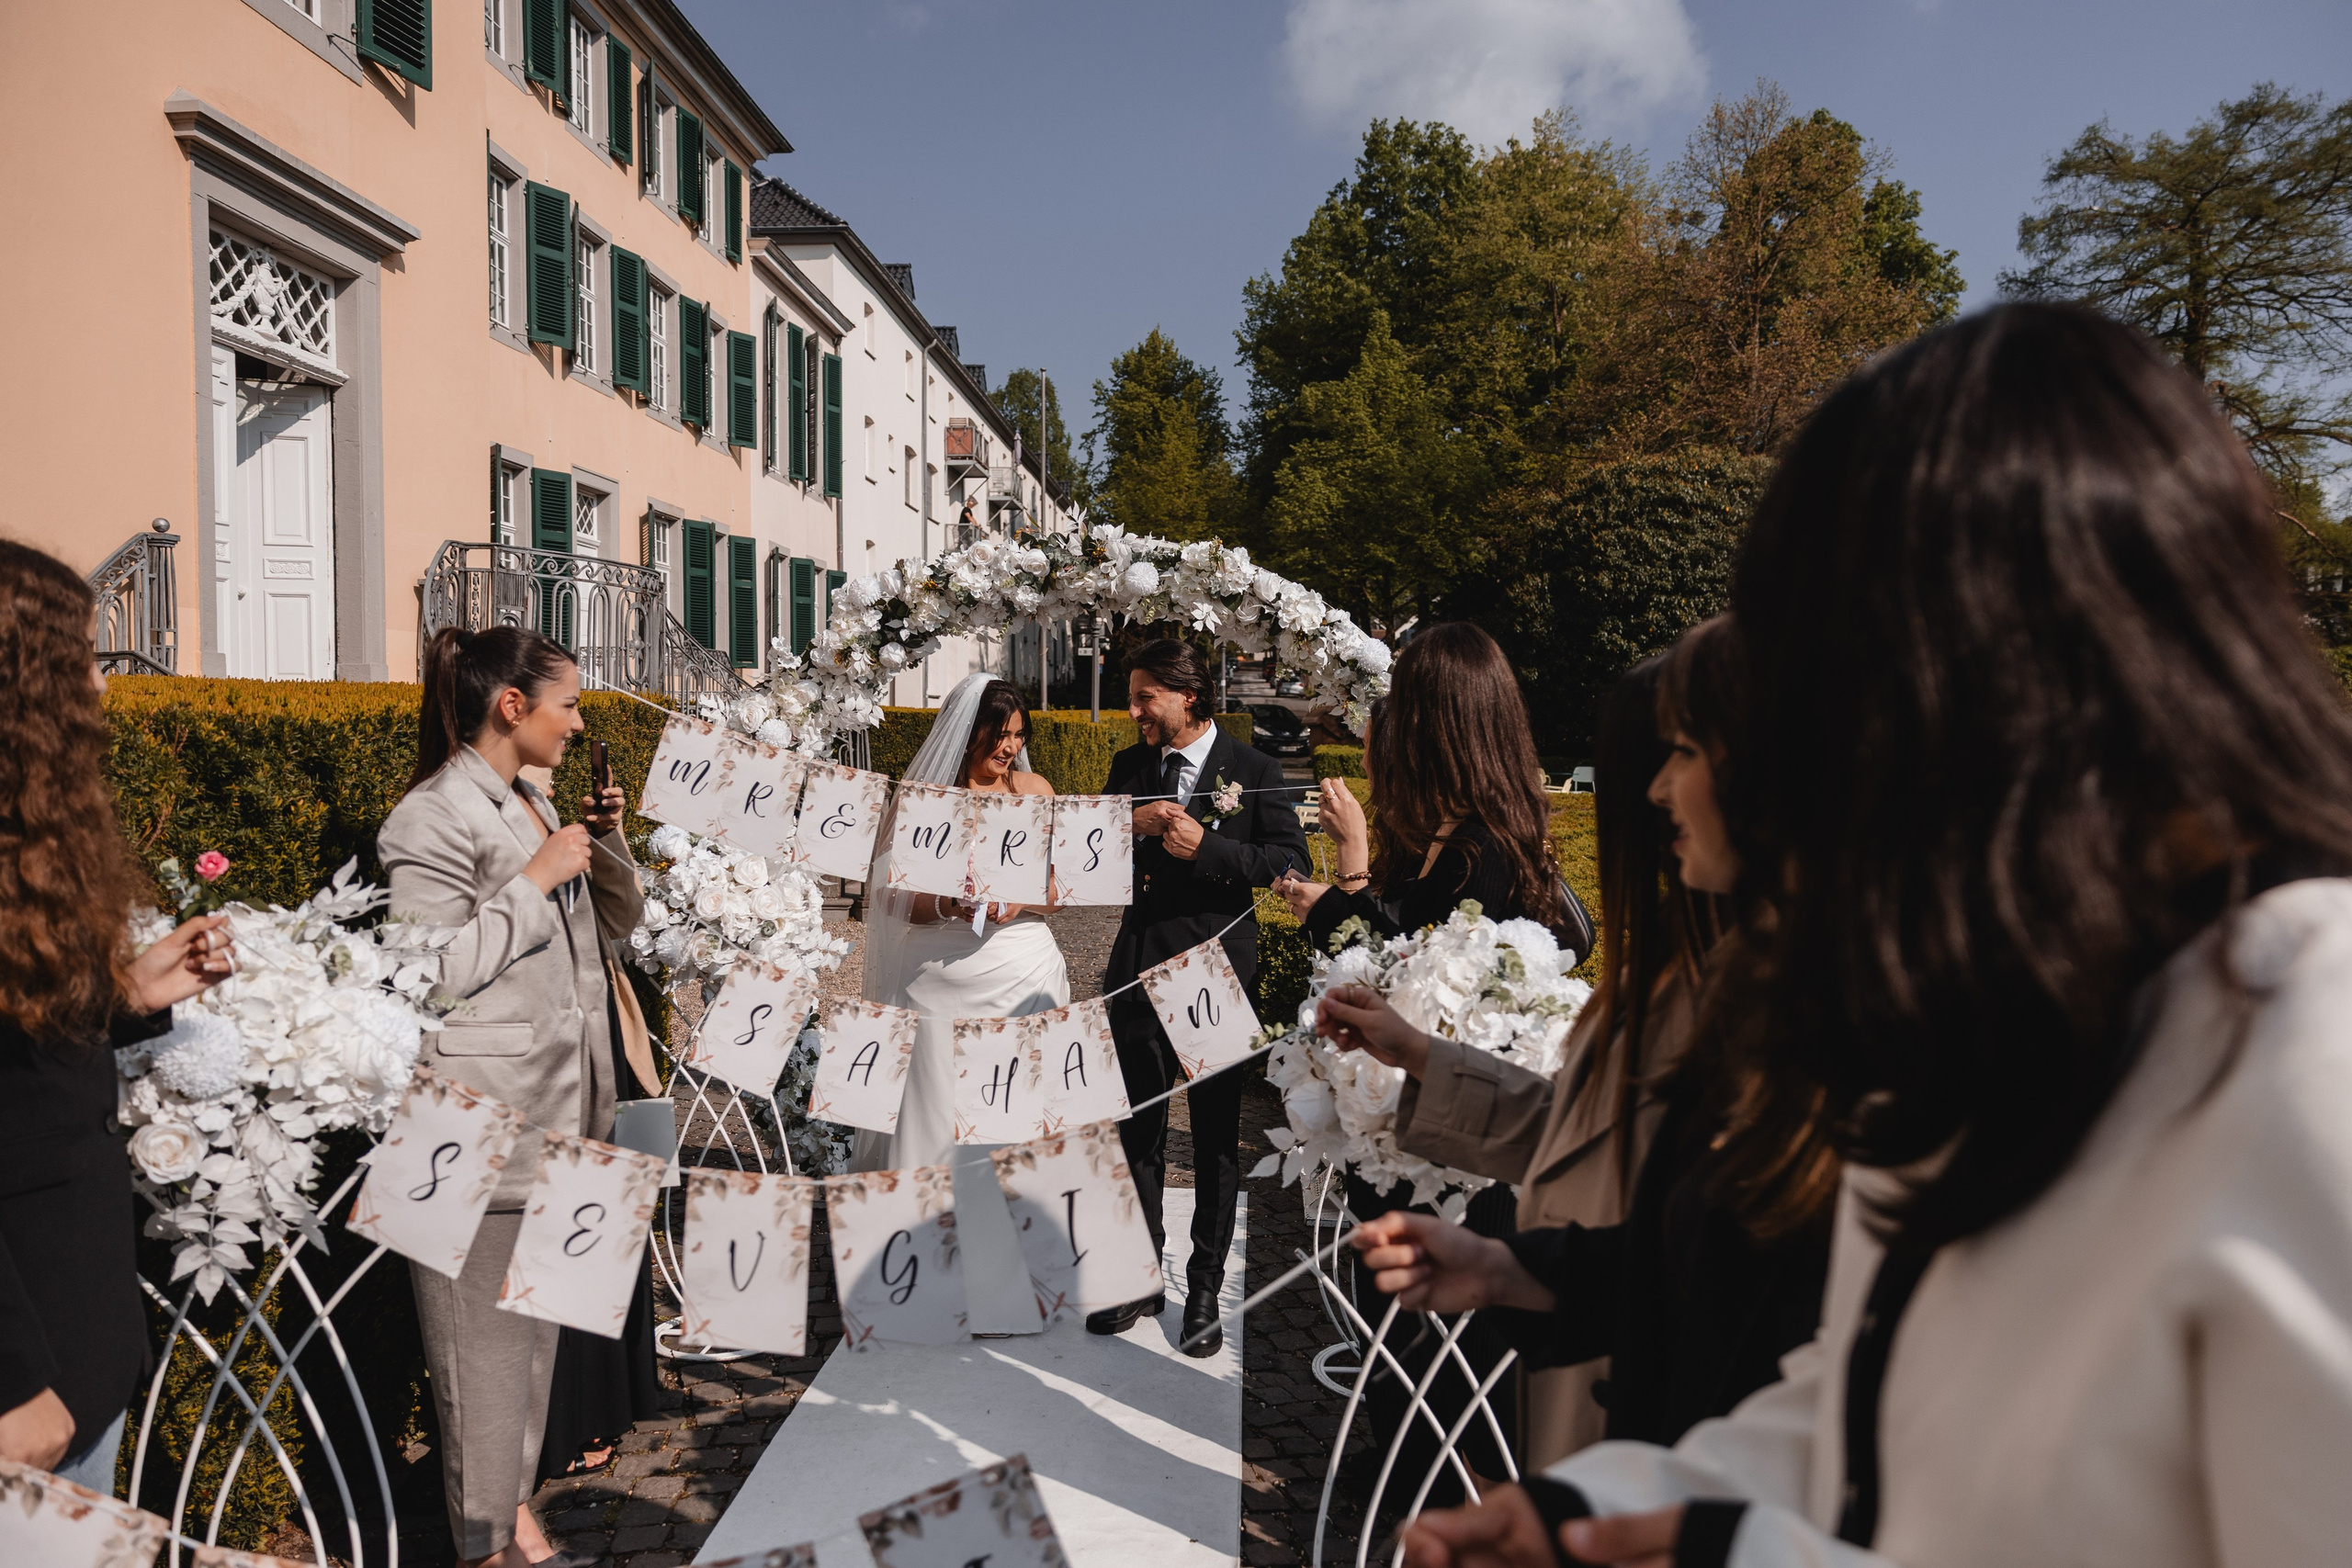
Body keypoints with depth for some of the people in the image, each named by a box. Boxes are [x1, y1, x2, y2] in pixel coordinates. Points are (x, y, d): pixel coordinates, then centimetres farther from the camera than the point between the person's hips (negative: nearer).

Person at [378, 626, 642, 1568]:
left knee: (538, 1316, 17)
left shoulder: (532, 805, 15)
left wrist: (604, 841, 3)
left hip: (556, 1114, 9)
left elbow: (620, 919, 20)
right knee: (487, 1331, 0)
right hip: (487, 1125, -9)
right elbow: (430, 972, -20)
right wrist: (535, 881, -18)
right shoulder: (436, 819, -13)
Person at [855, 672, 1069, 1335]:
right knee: (940, 1123, -2)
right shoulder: (924, 795, 2)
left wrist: (1021, 899, -14)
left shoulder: (1033, 789, 8)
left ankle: (1015, 1276, 13)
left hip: (1022, 975, 2)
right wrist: (948, 904, -18)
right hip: (943, 979, -1)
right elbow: (894, 896, 0)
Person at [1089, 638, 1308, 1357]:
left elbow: (1291, 861, -11)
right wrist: (1129, 826, -13)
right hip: (1139, 968, 4)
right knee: (1138, 1132, 13)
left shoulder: (1253, 770, -6)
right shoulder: (1129, 767, 7)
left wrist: (1206, 848, -21)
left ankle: (1205, 1289, 21)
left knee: (1216, 1139, 7)